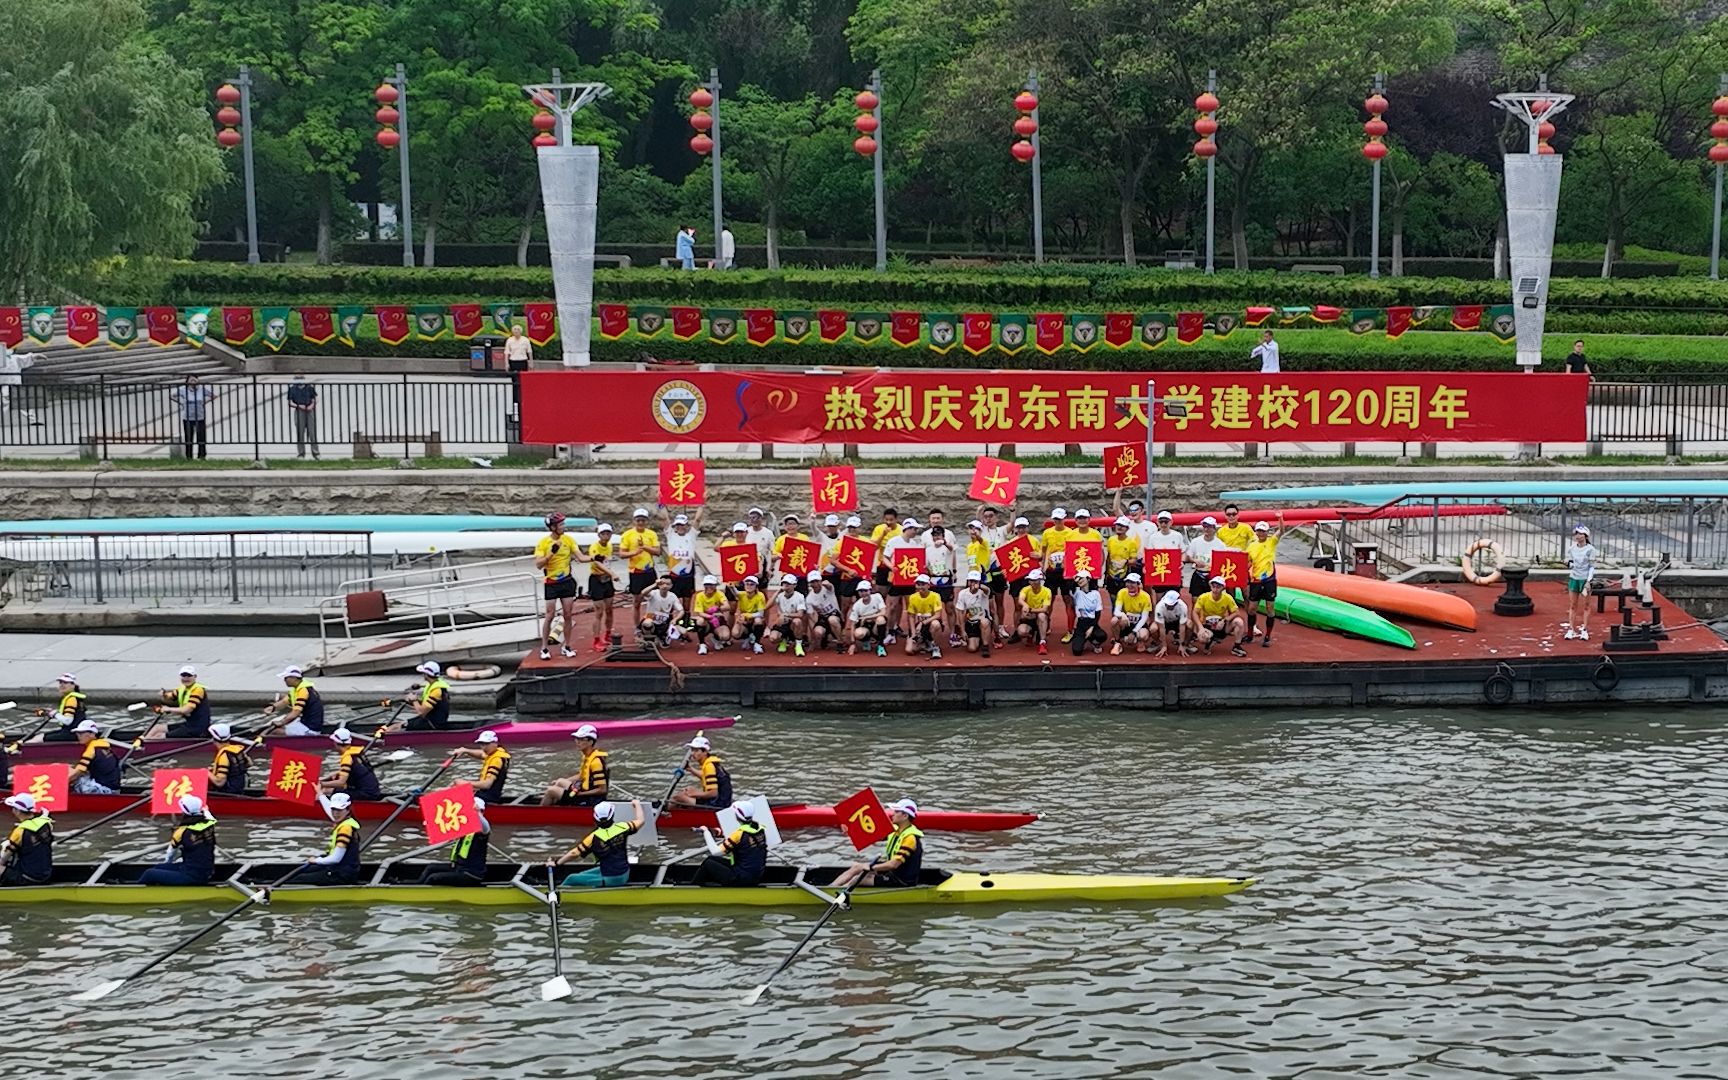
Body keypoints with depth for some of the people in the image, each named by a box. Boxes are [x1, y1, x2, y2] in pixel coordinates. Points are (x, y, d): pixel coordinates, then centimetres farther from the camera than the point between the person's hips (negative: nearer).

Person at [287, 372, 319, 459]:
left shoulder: (310, 387, 5)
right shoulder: (292, 389, 4)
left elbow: (315, 399, 9)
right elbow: (290, 402, 2)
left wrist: (312, 405, -11)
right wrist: (298, 406, -14)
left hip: (309, 412, 0)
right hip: (299, 412, 0)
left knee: (312, 432, -3)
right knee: (300, 433, 1)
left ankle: (315, 453, 1)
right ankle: (301, 453, 8)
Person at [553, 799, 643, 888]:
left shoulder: (594, 837, -17)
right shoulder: (621, 828, -7)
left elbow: (574, 853, -13)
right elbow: (639, 821, 11)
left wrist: (556, 863, 0)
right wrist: (637, 804, 29)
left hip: (608, 879, -6)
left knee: (572, 879, 4)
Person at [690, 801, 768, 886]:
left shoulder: (740, 834, -21)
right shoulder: (760, 830, 1)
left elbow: (715, 852, -16)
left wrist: (706, 832, -4)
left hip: (741, 879, -8)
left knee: (707, 863, 8)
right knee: (712, 859, 18)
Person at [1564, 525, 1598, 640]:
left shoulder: (1590, 549, -7)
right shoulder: (1572, 549, 6)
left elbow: (1592, 566, -7)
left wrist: (1588, 582, -13)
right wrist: (1568, 564, -10)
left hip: (1585, 579, -4)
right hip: (1573, 578, 4)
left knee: (1585, 606, 2)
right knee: (1572, 605, 5)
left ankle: (1584, 630, 6)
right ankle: (1571, 629, 7)